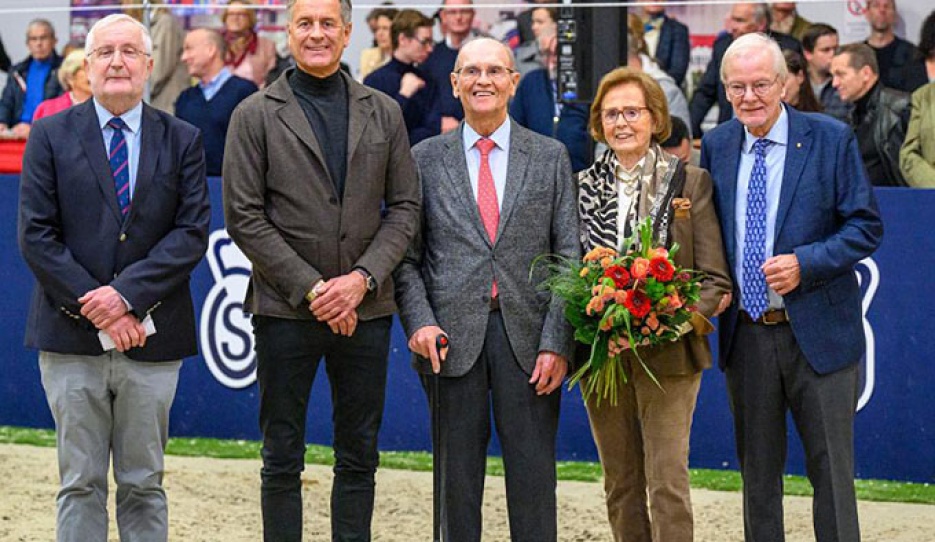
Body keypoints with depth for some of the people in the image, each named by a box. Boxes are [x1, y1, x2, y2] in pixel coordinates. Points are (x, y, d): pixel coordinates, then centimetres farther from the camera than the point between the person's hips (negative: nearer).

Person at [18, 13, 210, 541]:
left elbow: (193, 232, -2)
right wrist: (97, 309, -11)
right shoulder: (52, 135, 4)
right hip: (72, 339, -1)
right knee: (80, 484, 3)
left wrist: (127, 294, -14)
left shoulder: (183, 140, 6)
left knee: (144, 485, 7)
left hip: (151, 339, 1)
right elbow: (36, 236, -2)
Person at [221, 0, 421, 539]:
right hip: (285, 309, -2)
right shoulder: (256, 115, 0)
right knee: (283, 460, 3)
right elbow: (244, 218, -5)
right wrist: (311, 289, -11)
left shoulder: (384, 112, 9)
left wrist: (363, 278, -8)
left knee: (359, 457, 7)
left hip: (365, 308, 3)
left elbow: (405, 208, 7)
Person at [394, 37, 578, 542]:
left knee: (533, 474, 1)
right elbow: (407, 254, 7)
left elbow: (569, 255, 4)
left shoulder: (550, 157, 8)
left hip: (527, 336, 0)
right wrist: (418, 320, -10)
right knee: (457, 474, 5)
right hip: (452, 335, 0)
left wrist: (557, 342, -6)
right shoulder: (425, 159, 8)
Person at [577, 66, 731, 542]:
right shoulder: (582, 187, 10)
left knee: (667, 482, -9)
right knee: (620, 486, 8)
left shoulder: (690, 182, 2)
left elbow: (715, 279, -1)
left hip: (668, 355, -3)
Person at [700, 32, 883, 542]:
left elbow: (866, 227, -6)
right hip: (744, 333, 4)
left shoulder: (831, 139, -6)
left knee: (832, 471, 1)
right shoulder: (715, 146, 5)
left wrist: (804, 263, -19)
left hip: (817, 332, -3)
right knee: (757, 473, 12)